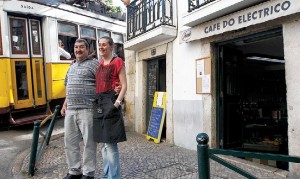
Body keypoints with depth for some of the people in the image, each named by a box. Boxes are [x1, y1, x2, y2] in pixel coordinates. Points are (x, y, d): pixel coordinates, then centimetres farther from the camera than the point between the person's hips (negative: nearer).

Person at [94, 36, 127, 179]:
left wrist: (117, 102, -19)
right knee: (104, 143, 14)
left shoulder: (117, 62, -3)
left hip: (110, 103, -8)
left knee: (110, 144, -7)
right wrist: (98, 102, 11)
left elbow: (124, 85, -8)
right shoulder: (100, 64, 18)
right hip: (99, 103, 8)